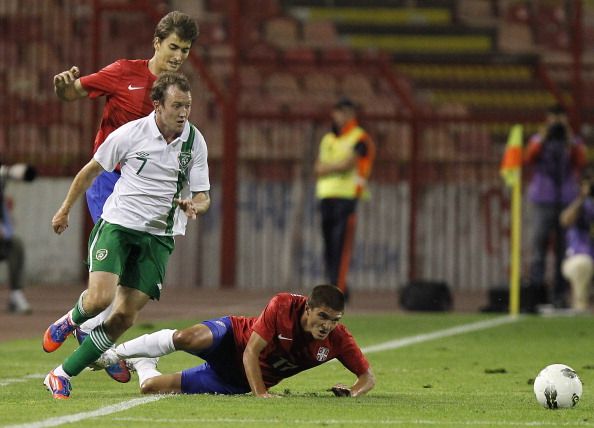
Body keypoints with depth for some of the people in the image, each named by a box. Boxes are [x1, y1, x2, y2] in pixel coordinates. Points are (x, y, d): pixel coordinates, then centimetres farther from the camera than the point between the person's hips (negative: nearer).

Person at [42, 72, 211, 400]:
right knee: (100, 298, -22)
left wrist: (195, 206, -21)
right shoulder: (131, 133, -9)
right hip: (116, 225, -3)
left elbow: (202, 196, 4)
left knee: (125, 316, -6)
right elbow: (92, 169, 5)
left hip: (157, 237, 3)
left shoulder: (195, 142, -1)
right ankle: (71, 320, 16)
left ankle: (63, 375, 4)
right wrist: (65, 209, 12)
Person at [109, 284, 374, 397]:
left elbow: (368, 376, -11)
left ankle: (141, 362, 27)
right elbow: (251, 353, -26)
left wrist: (354, 391, -33)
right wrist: (260, 393, -36)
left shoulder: (337, 339, -19)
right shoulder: (283, 306, -27)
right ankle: (116, 353, -10)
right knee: (187, 338, -39)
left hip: (238, 382, 3)